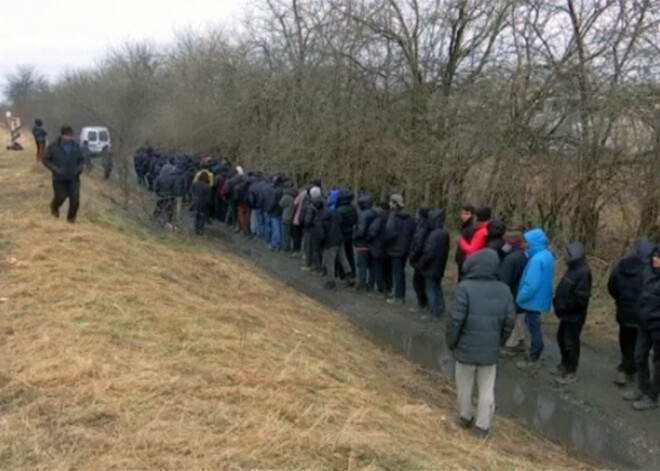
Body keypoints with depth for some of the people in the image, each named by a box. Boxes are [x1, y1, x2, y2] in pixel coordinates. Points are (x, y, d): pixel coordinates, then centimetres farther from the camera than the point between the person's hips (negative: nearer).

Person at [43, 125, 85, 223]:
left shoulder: (76, 146, 3)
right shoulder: (54, 147, -5)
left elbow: (82, 160, 14)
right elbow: (46, 160, 0)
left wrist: (79, 168, -7)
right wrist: (55, 169, -14)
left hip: (73, 178, 2)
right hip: (59, 178, -2)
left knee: (75, 199, -7)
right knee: (60, 198, -2)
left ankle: (71, 217, 16)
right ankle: (54, 206, 36)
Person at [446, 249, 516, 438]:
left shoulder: (465, 287, -19)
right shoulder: (504, 290, -4)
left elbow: (456, 319, -19)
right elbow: (509, 321, 2)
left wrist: (451, 342, -3)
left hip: (466, 348, -3)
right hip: (490, 350, 3)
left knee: (464, 386, 18)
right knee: (487, 389, 15)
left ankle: (466, 417, 34)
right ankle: (483, 425, 19)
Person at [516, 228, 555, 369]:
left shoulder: (537, 259, -27)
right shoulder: (547, 255, 3)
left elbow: (531, 284, -28)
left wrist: (520, 298, -16)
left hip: (533, 300, -9)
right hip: (540, 298, 9)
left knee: (534, 328, 4)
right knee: (534, 327, 21)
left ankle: (534, 359, 16)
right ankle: (535, 353, 32)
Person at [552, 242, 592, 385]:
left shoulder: (583, 272, -21)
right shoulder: (573, 269, 10)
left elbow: (581, 298, -25)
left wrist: (565, 306, -20)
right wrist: (558, 302, 5)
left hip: (575, 315, -10)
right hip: (567, 313, 10)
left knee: (571, 342, -1)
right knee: (561, 337, 21)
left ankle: (571, 372, 10)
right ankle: (565, 363, 39)